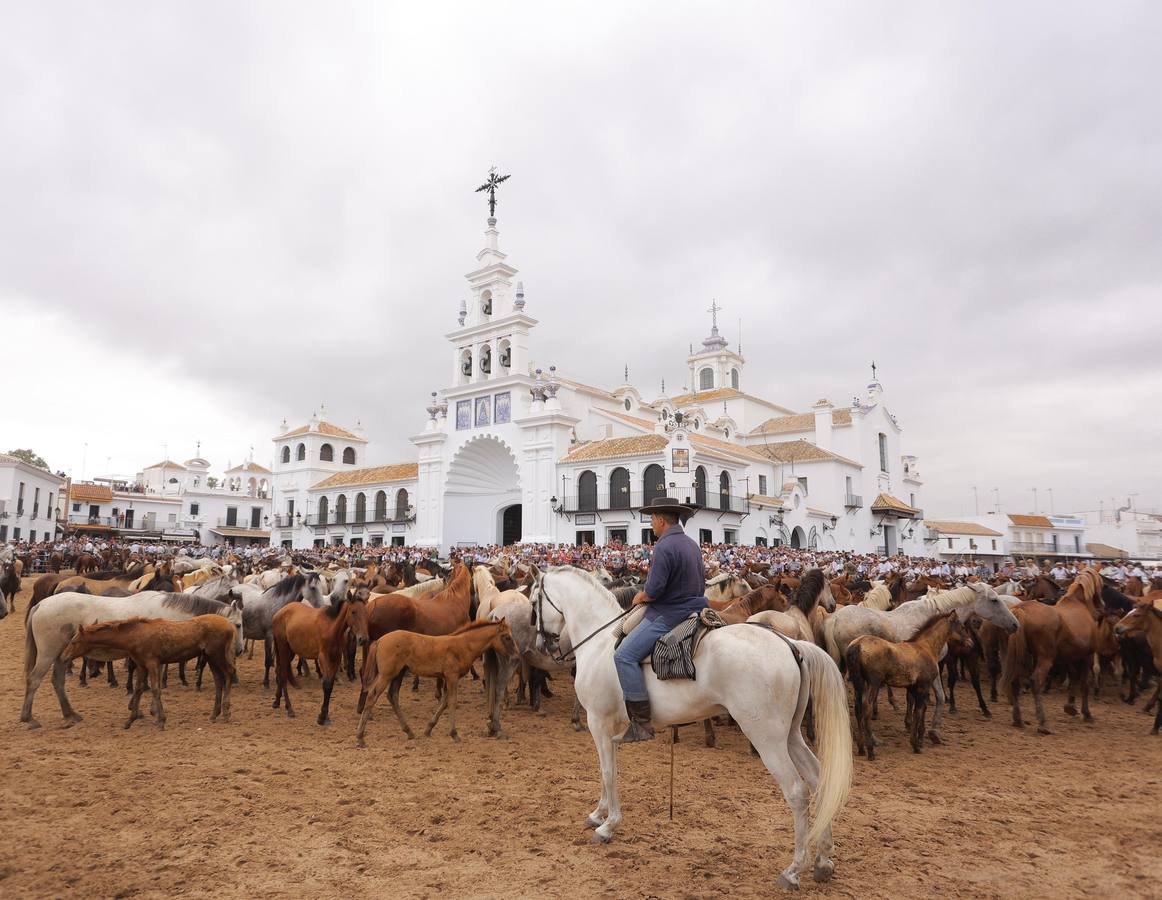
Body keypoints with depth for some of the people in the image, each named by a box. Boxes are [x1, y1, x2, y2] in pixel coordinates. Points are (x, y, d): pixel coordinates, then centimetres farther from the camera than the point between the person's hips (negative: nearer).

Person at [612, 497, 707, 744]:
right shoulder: (692, 544, 14)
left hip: (668, 616, -11)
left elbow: (653, 590, -21)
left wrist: (640, 597, -2)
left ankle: (641, 722, -17)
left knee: (624, 656, -14)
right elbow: (701, 583, 21)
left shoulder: (664, 547, -17)